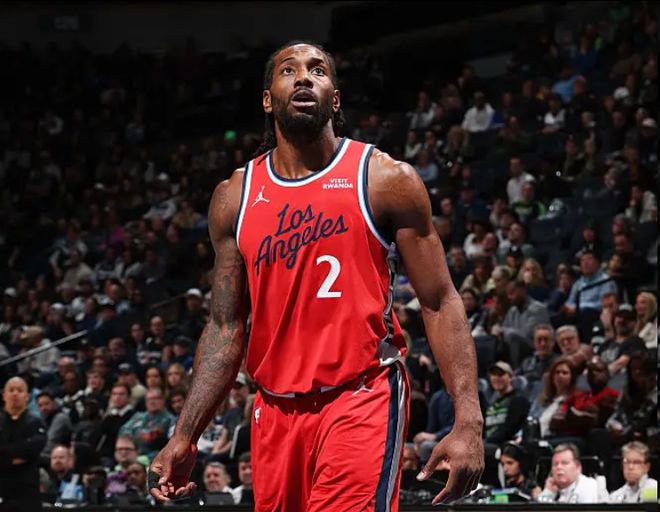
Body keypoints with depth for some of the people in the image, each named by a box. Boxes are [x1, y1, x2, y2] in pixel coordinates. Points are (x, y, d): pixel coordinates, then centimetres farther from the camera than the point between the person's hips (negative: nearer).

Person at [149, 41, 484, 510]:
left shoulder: (386, 180, -1)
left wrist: (468, 421, -13)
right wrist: (185, 437, 6)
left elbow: (440, 304, -3)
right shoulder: (235, 198, 10)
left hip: (361, 402, -5)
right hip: (276, 413, 5)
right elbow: (226, 328, 13)